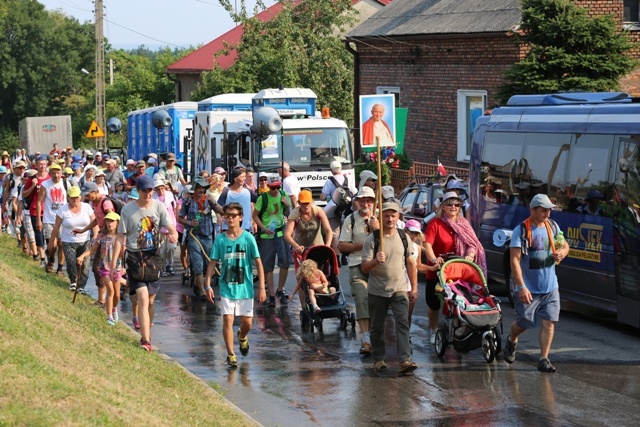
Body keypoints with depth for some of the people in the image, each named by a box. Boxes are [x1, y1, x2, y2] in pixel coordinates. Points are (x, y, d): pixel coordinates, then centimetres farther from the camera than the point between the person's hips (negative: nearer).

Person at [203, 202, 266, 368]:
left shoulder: (248, 238, -5)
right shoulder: (220, 239, -2)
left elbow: (258, 263, -3)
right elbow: (213, 262, 2)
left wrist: (261, 288, -7)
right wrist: (208, 285, -7)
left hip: (245, 287, 0)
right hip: (226, 287, 0)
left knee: (247, 322, 6)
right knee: (228, 319, -10)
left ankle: (242, 336, 41)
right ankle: (231, 354, 0)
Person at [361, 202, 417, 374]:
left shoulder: (403, 237, 5)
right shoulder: (372, 240, -5)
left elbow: (410, 263, 13)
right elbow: (364, 268, -8)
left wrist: (414, 288, 10)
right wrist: (376, 261, -29)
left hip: (399, 289, 1)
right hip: (377, 291, -1)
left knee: (403, 322, -13)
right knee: (377, 327, 8)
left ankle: (405, 360, -21)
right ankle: (378, 359, 23)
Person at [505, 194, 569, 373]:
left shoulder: (552, 226, 6)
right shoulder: (521, 230, -12)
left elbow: (565, 245, 22)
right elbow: (514, 260, -17)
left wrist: (562, 252, -5)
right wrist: (521, 287, -25)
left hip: (550, 287, 4)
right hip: (529, 288, -4)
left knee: (549, 323, -3)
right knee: (524, 322, 4)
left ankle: (543, 359, 1)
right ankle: (511, 340, 37)